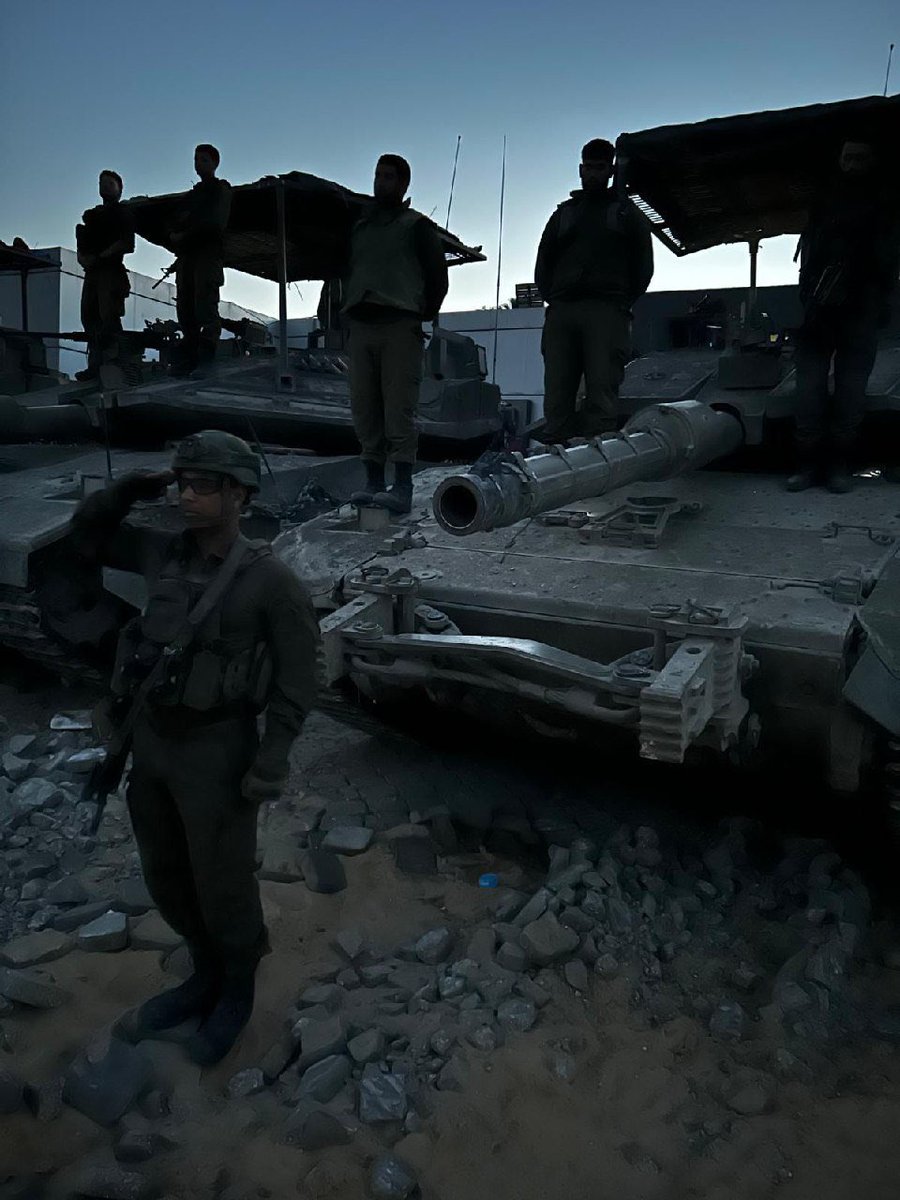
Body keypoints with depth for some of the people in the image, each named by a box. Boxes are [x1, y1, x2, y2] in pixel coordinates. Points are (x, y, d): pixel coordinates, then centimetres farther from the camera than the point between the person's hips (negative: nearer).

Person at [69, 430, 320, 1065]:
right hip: (152, 741, 7)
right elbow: (87, 534, 14)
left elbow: (298, 674, -13)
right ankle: (207, 976, 45)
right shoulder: (167, 551, 1)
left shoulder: (272, 579, -17)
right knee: (168, 877, 21)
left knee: (223, 886, 10)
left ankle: (238, 994, 37)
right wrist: (137, 486, -3)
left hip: (218, 751, -7)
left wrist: (272, 761, -17)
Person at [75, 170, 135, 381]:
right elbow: (81, 246, 21)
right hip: (91, 273, 7)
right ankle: (95, 365, 0)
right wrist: (83, 258, -2)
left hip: (111, 271, -7)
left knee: (108, 318, -15)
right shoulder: (91, 215, 26)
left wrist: (98, 257, -11)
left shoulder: (122, 213, 6)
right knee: (89, 317, 0)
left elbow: (127, 244, -8)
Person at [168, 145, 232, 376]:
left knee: (205, 308, -16)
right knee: (185, 310, -2)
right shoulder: (193, 193, 28)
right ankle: (190, 359, -4)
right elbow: (179, 223, 20)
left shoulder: (221, 188, 9)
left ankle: (205, 362, -21)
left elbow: (216, 222, -6)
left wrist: (184, 235, -6)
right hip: (187, 255, 7)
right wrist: (174, 234, -4)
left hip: (208, 254, -7)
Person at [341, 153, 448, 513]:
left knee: (398, 407, -11)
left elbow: (438, 276, 4)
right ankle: (374, 481, 7)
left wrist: (422, 317, -3)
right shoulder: (359, 227, 24)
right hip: (360, 326, 6)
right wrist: (347, 310, 12)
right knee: (364, 407, 2)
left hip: (400, 325, -6)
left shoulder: (417, 225, 7)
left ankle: (402, 487, -12)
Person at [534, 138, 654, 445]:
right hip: (560, 313, 3)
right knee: (556, 395, -6)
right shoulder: (564, 212, 27)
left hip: (606, 313, -3)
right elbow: (543, 262, 22)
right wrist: (553, 299, 7)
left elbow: (643, 265, 14)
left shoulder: (625, 212, 19)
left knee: (601, 395, -14)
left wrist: (622, 303, 3)